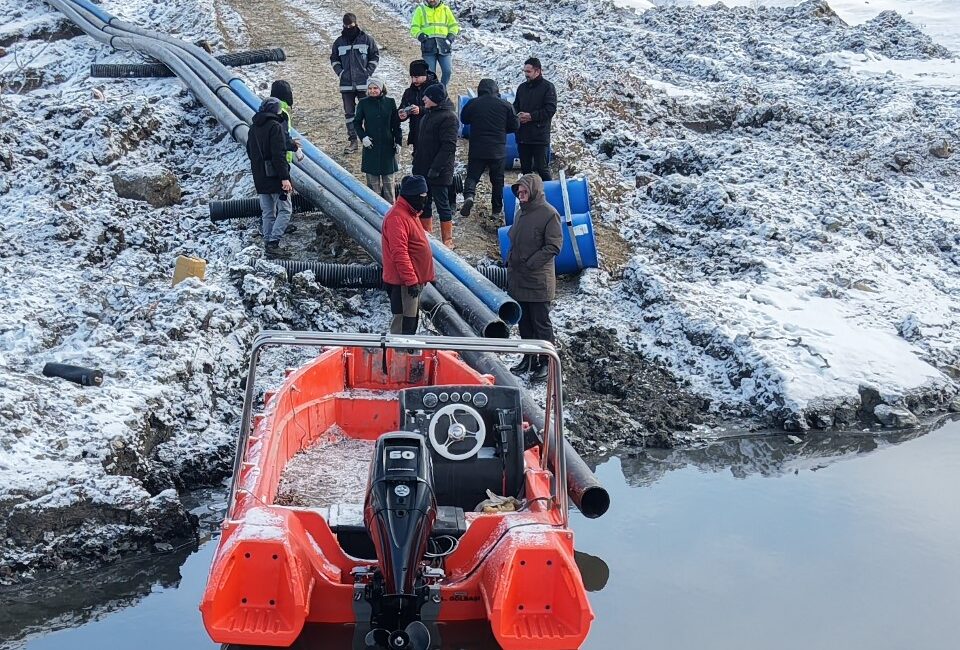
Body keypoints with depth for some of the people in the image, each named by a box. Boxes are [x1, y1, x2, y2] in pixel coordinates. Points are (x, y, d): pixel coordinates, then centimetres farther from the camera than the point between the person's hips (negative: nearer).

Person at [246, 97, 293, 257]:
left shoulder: (253, 129, 13)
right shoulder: (275, 127, -12)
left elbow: (250, 153, 21)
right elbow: (279, 154, -19)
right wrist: (285, 177, -21)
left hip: (260, 178, 8)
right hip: (275, 177, -8)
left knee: (267, 213, 12)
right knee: (285, 210, -2)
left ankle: (268, 243, 11)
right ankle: (273, 242, -12)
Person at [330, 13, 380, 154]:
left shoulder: (366, 39, -1)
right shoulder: (339, 42, 6)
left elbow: (375, 56, 4)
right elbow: (334, 59, 15)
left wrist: (368, 72, -5)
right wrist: (340, 72, 0)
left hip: (363, 83, -2)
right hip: (346, 83, 3)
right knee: (349, 112, 5)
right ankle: (352, 140, 9)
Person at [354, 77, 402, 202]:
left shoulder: (390, 102, -1)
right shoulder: (363, 103, -3)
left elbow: (396, 124, 5)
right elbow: (357, 123, 6)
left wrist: (398, 142, 2)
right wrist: (363, 137, -8)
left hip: (387, 146, 1)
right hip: (371, 145, -1)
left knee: (388, 178, 7)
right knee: (373, 179, 2)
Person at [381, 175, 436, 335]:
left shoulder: (409, 213, 13)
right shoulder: (397, 217, -21)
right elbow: (399, 254, -26)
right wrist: (411, 281, -27)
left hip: (414, 279, 11)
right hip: (403, 282, -11)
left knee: (412, 319, 19)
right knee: (403, 323, -7)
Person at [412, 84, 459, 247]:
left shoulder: (448, 117, -16)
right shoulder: (428, 114, 13)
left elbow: (448, 147, -22)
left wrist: (435, 168, -24)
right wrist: (416, 161, 16)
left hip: (439, 172, -9)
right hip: (422, 170, 9)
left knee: (442, 205, 0)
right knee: (423, 204, 15)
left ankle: (448, 241, 10)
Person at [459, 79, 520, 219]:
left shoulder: (473, 104, -5)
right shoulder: (505, 105, -4)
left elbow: (464, 119, 11)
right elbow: (515, 125, 2)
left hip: (477, 149, 0)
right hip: (498, 150, 0)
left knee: (472, 176, 6)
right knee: (497, 180, 13)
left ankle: (469, 196, -22)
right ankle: (497, 209, 18)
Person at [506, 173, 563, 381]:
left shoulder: (549, 214, -14)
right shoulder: (522, 213, 11)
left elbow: (554, 246, -17)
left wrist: (529, 263, -18)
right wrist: (510, 264, 10)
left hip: (538, 282, -8)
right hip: (518, 280, 8)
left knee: (541, 324, 1)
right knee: (524, 322, 16)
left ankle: (546, 363, 11)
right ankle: (529, 359, 28)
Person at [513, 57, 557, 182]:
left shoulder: (547, 87, -5)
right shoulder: (522, 87, 13)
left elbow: (550, 110, -13)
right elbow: (515, 106, 20)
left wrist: (531, 116, -17)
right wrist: (517, 116, -3)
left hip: (540, 137, -6)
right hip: (522, 136, 6)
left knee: (542, 169, -5)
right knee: (525, 169, 12)